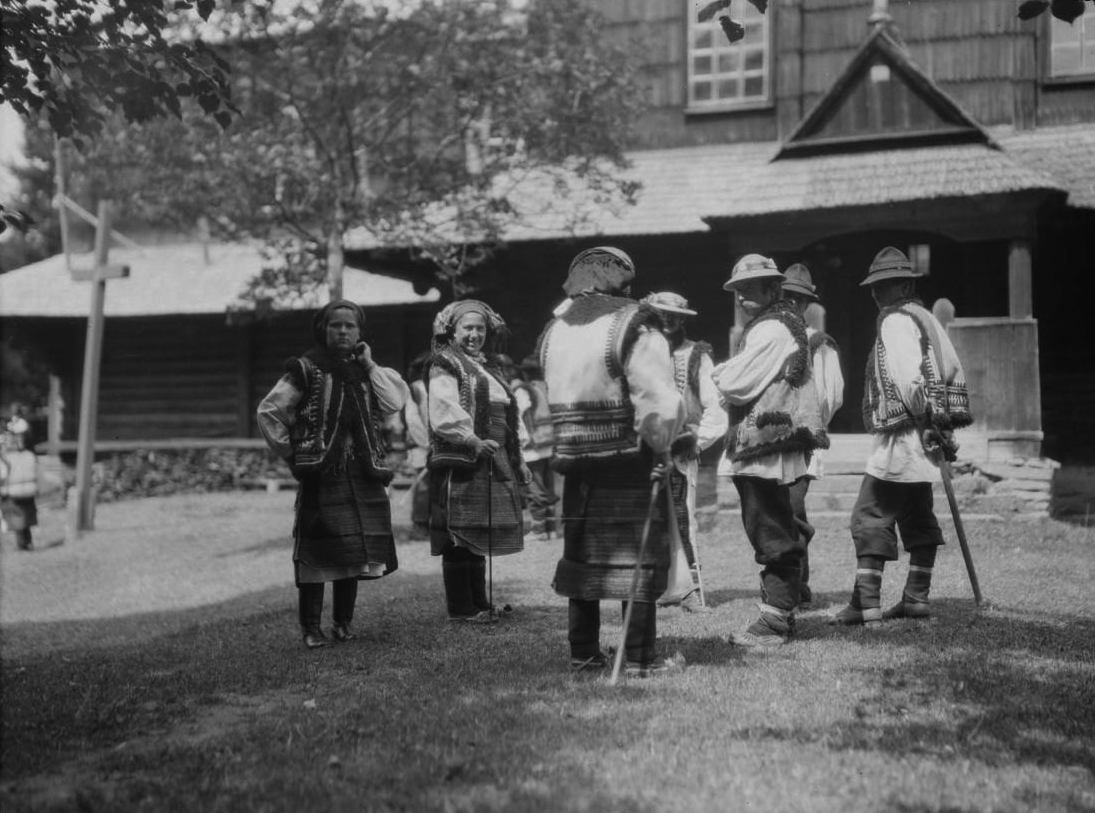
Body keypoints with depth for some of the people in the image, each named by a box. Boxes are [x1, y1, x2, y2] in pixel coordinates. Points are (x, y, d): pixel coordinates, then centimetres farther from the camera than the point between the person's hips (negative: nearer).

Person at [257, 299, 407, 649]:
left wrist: (369, 366, -2)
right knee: (315, 554, -5)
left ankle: (343, 623, 18)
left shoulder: (366, 370, 14)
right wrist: (291, 453, -3)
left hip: (362, 477, 5)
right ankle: (311, 629, 1)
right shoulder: (306, 370, -1)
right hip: (320, 477, -4)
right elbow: (268, 412, -1)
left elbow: (394, 403, -2)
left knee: (355, 552, 6)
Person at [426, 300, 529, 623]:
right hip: (460, 462, -8)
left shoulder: (488, 367, 22)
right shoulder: (444, 365, -4)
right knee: (459, 536, -6)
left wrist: (516, 460, 22)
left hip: (494, 462, 8)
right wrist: (473, 441, -30)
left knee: (479, 536, 13)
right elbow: (443, 414, -18)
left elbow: (505, 418, 26)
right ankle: (460, 608, -2)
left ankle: (479, 601, 21)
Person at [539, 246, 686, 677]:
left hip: (577, 465, 6)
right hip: (631, 462, -6)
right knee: (640, 558, 3)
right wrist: (661, 446, -7)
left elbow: (555, 395, 5)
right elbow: (658, 401, -19)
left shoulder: (553, 331, 7)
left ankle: (583, 653, 20)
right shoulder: (633, 327, -14)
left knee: (582, 556, 14)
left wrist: (562, 449, 9)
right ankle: (640, 658, 5)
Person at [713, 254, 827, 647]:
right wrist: (732, 372, 5)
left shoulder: (771, 330, -14)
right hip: (769, 449, 11)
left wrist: (722, 372, 2)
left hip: (764, 448, -11)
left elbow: (735, 385, -18)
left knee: (771, 536, -7)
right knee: (778, 534, 15)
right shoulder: (785, 324, 19)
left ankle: (774, 619, -4)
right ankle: (781, 613, 22)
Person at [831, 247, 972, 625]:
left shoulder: (896, 321, -10)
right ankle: (916, 598, 17)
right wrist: (941, 423, 16)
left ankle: (867, 603, -11)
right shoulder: (926, 318, 18)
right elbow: (953, 370, 19)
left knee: (870, 516, -8)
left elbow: (908, 377, -21)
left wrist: (926, 420, -16)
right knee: (918, 518, 13)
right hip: (923, 437, 10)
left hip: (902, 436, -10)